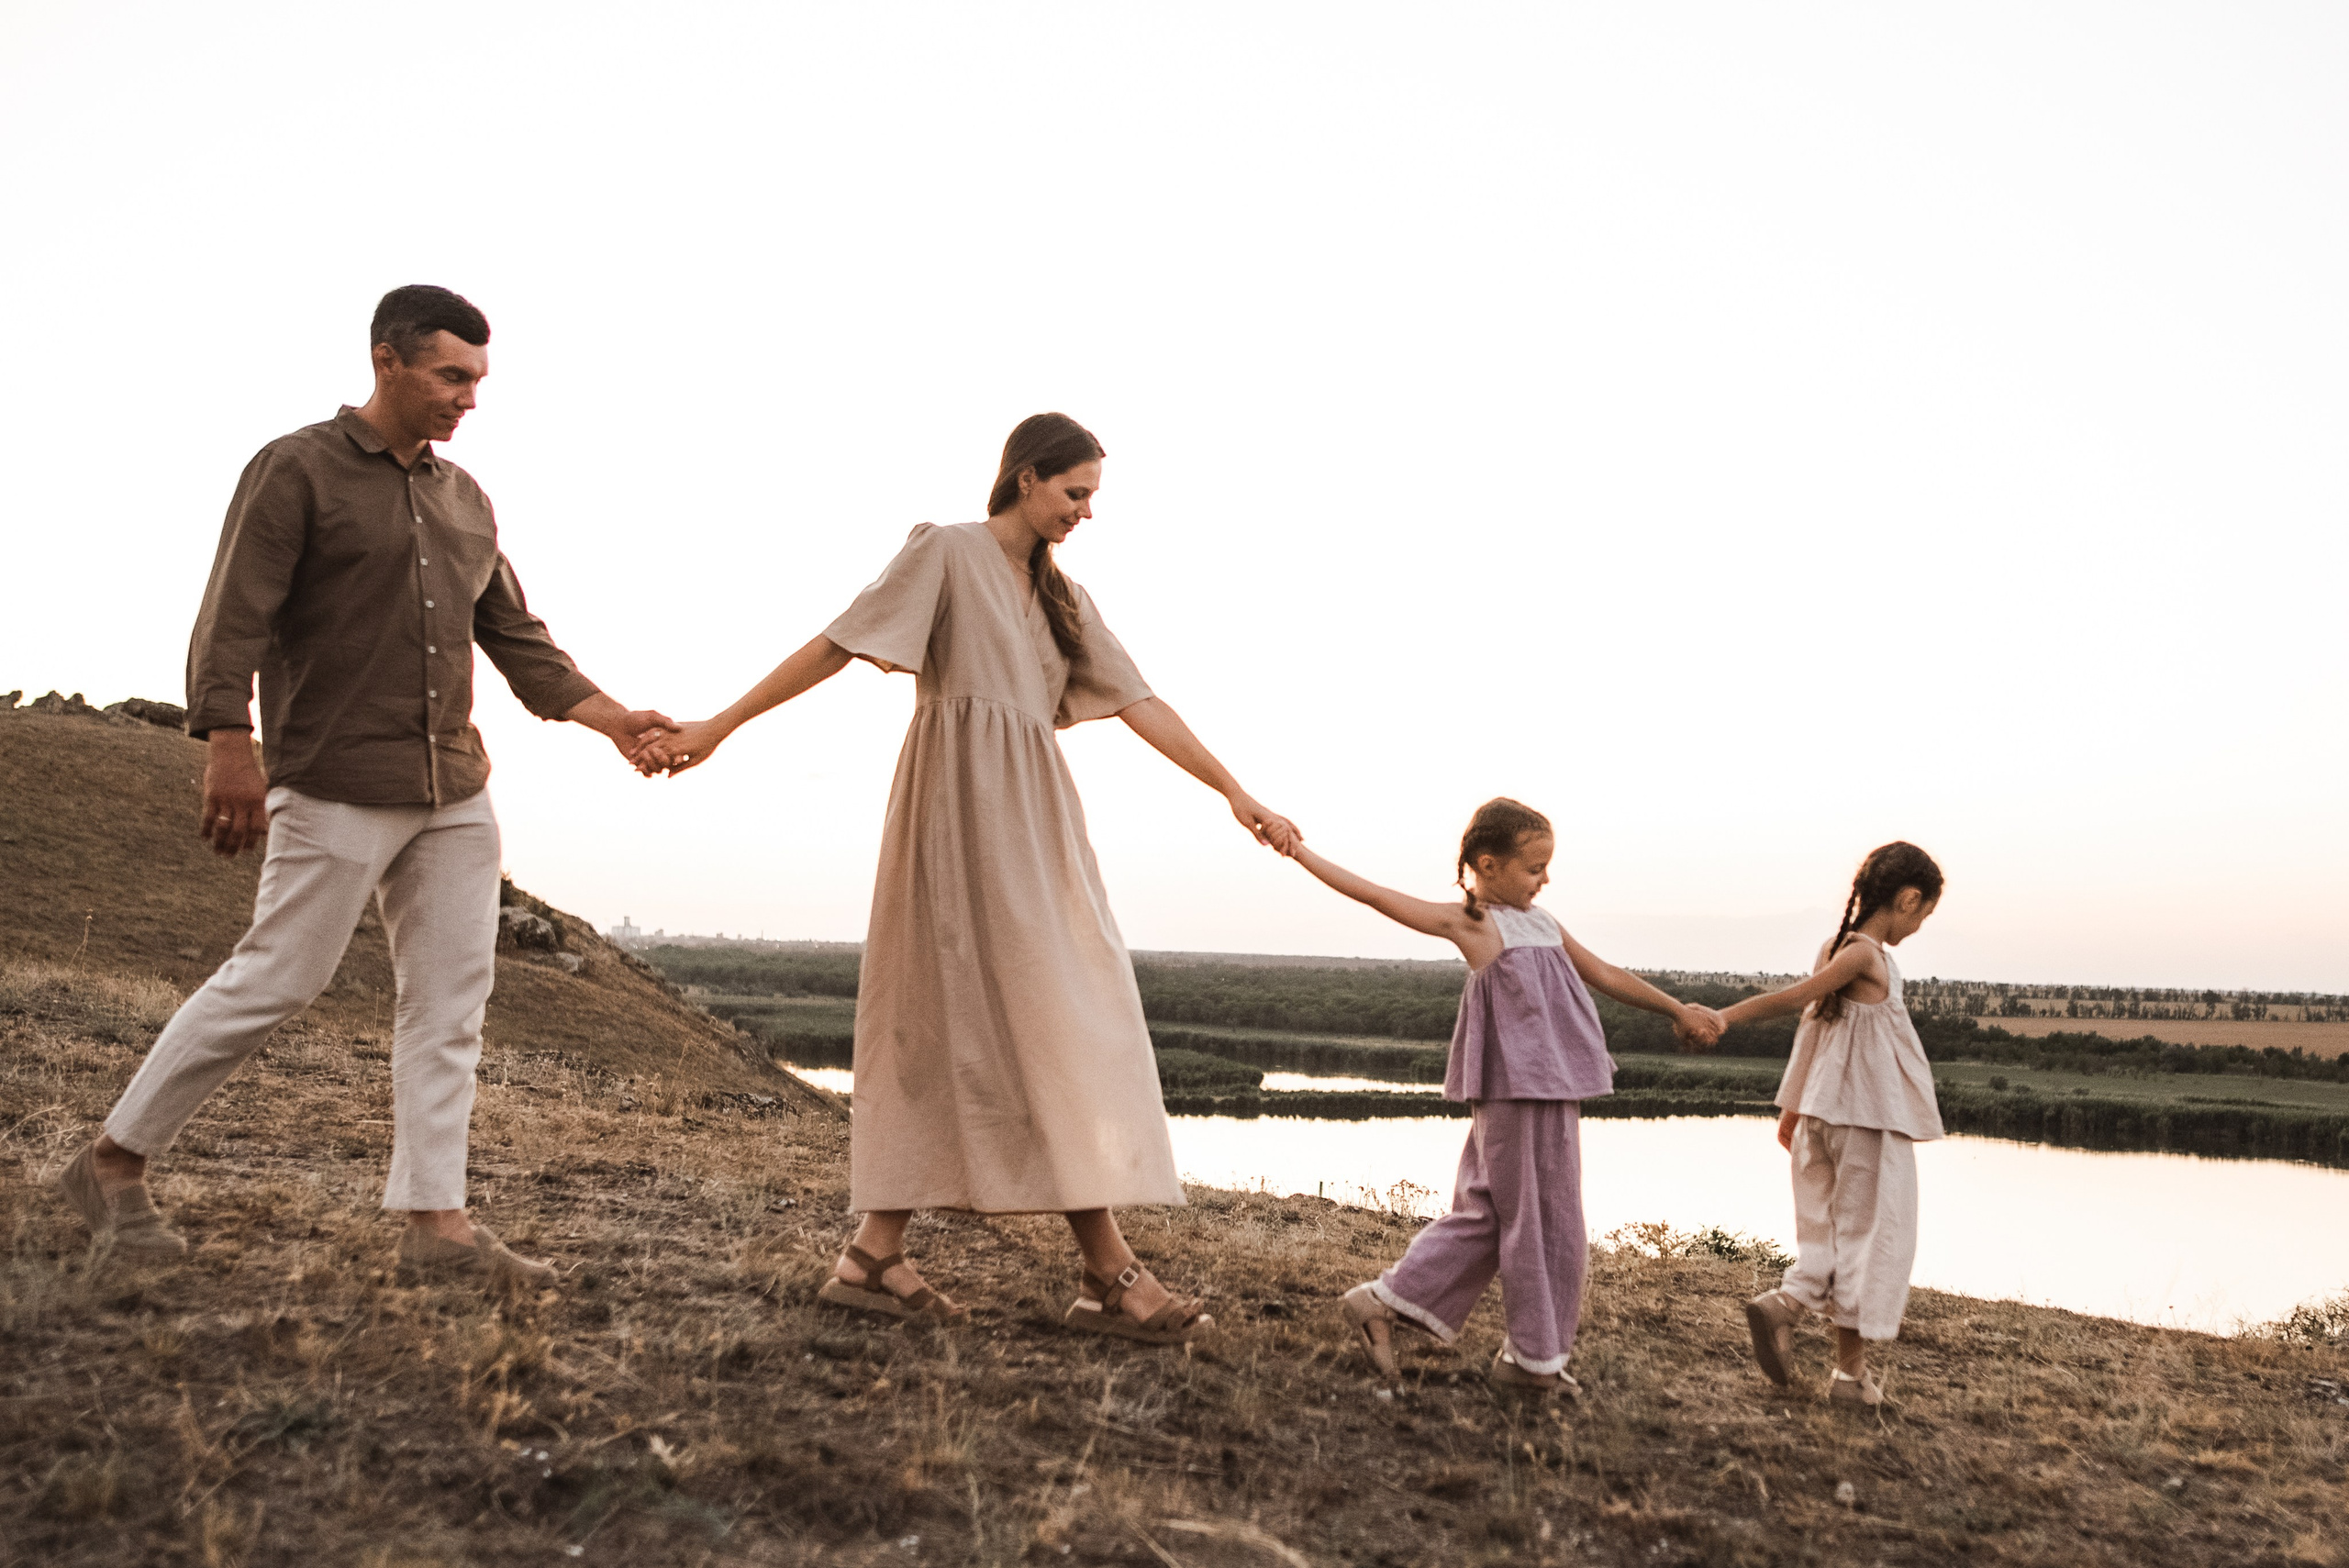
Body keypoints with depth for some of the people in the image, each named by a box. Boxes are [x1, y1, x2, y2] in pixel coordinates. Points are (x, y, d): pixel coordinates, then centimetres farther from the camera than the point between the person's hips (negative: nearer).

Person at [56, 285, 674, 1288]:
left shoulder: (465, 500, 16)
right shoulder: (297, 470, -3)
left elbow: (516, 638, 17)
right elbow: (233, 617, -11)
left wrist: (609, 717, 7)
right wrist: (230, 748, -22)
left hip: (454, 793, 7)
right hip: (337, 790, -6)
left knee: (451, 996, 2)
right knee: (275, 981, -3)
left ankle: (435, 1216, 6)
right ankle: (114, 1162, 16)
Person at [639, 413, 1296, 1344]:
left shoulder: (1064, 600, 21)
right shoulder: (946, 553, 0)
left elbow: (1138, 704, 16)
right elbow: (837, 647, -3)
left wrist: (1234, 792, 11)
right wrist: (718, 728, -6)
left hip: (1032, 820, 8)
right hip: (963, 808, -8)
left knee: (948, 1020, 3)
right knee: (1043, 1021, -12)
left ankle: (876, 1256, 6)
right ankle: (1107, 1272, -11)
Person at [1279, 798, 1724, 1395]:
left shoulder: (1543, 923, 17)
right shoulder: (1470, 922, -5)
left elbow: (1606, 975, 24)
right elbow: (1374, 895, -7)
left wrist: (1678, 1010, 24)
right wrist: (1301, 852, -9)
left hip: (1554, 1088, 8)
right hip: (1515, 1089, -8)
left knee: (1488, 1214, 11)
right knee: (1540, 1221, 2)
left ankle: (1387, 1301, 17)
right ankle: (1538, 1356, 16)